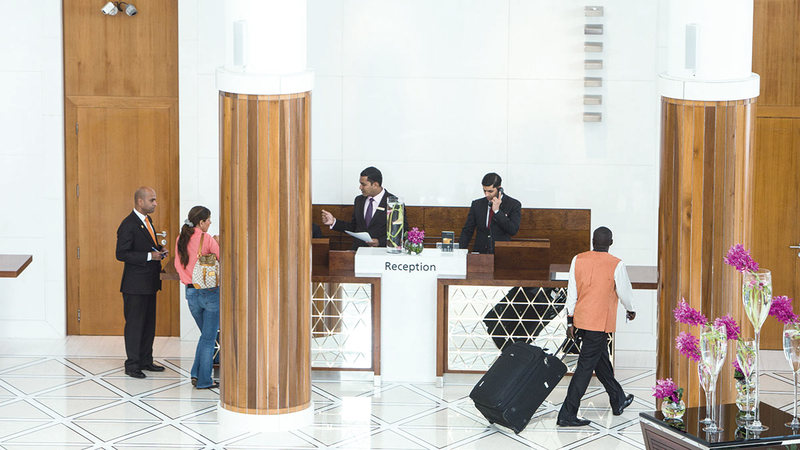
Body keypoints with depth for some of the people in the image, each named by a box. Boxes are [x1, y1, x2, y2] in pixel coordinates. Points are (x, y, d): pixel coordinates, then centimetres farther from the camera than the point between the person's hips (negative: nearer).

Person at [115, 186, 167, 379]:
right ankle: (132, 365, 4)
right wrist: (149, 256, -21)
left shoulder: (147, 221, 13)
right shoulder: (128, 225, -16)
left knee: (149, 323, 14)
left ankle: (146, 361, 24)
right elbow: (121, 254, -19)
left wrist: (159, 251, 4)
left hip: (149, 283, 9)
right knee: (134, 324, -3)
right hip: (135, 285, -9)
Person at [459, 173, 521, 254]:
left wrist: (497, 211, -13)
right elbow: (467, 231, 12)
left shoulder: (513, 204, 1)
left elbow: (513, 231, -9)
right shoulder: (477, 204, 10)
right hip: (480, 253, 3)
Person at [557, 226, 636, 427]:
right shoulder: (616, 265, -13)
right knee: (585, 367, -5)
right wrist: (631, 310, 19)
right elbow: (625, 291, -2)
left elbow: (572, 292, 3)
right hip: (600, 323, -6)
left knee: (602, 360, 21)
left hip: (581, 319, 6)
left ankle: (618, 401, 38)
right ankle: (567, 414, -7)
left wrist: (570, 320, 10)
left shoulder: (578, 260, 0)